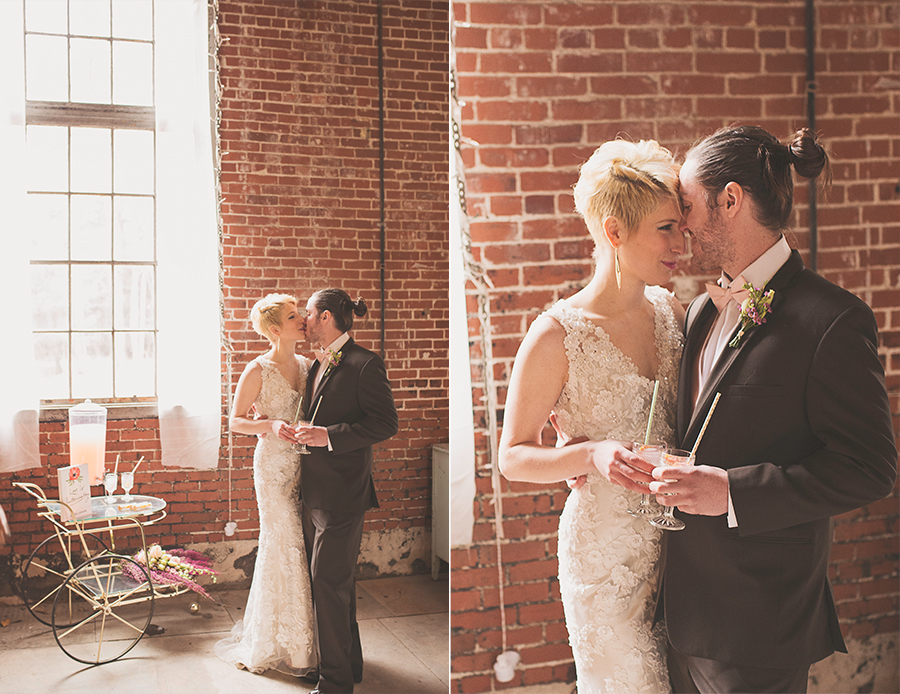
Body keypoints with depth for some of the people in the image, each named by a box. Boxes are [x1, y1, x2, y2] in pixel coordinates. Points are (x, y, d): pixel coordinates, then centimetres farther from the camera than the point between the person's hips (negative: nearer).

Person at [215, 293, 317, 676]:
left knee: (306, 547, 9)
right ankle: (280, 643, 17)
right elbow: (236, 421, -5)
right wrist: (271, 425, -20)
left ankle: (304, 638, 25)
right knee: (285, 547, 0)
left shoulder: (307, 365, 7)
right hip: (273, 466, -5)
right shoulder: (257, 370, -10)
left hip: (305, 465, 6)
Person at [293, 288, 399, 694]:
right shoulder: (318, 365, 13)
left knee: (329, 581, -4)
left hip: (344, 492, -9)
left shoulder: (364, 364, -14)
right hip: (319, 493, 9)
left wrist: (329, 436, -22)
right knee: (336, 582, 18)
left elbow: (385, 424, -17)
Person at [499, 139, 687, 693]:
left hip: (678, 540, 6)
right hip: (605, 555, -5)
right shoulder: (556, 336, -18)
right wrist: (593, 455, -27)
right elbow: (513, 457, -11)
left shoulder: (673, 311, 0)